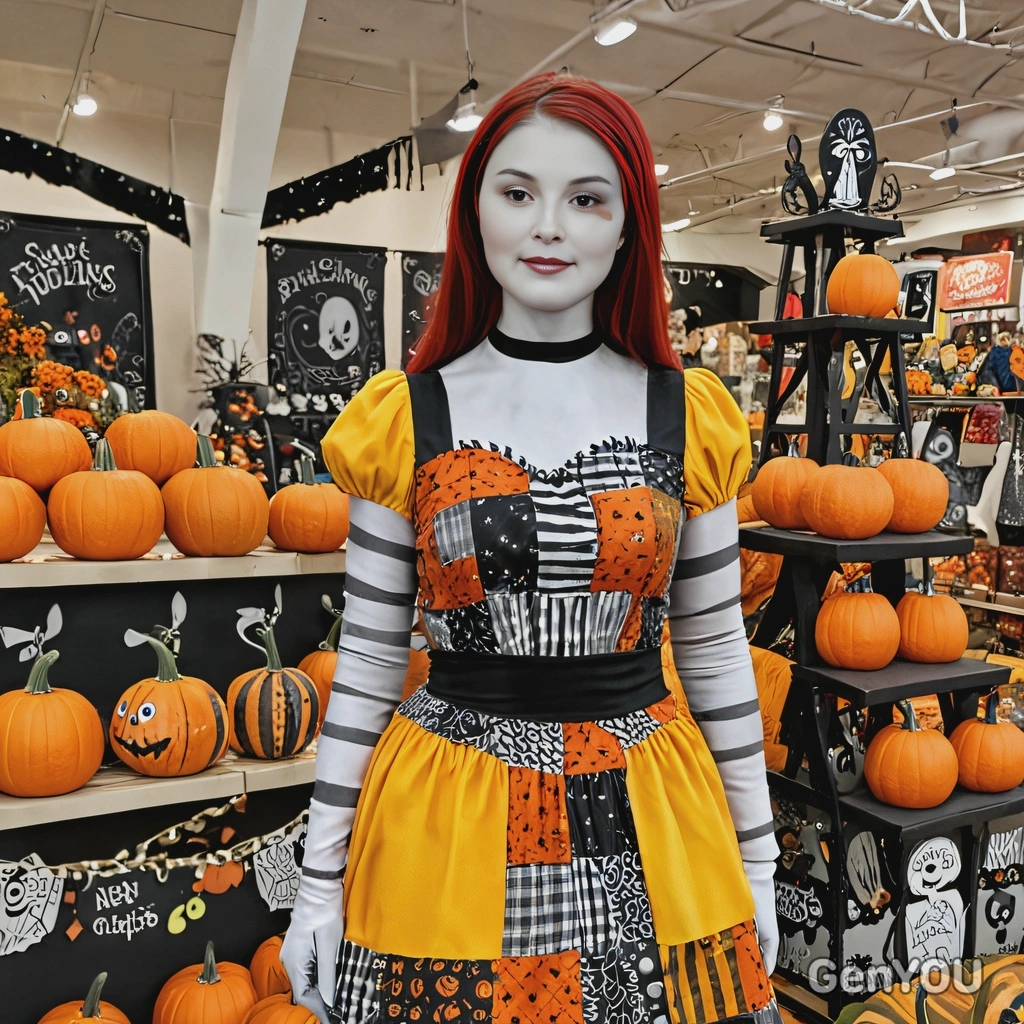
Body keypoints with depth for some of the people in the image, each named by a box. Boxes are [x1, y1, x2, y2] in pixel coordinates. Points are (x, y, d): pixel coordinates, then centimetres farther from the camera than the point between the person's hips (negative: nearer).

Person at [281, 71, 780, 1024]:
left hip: (651, 833, 2)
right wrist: (320, 877, 2)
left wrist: (756, 859, 8)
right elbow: (366, 658, -1)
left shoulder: (689, 414, -1)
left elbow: (715, 650, 4)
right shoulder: (405, 416, -4)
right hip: (445, 833, -1)